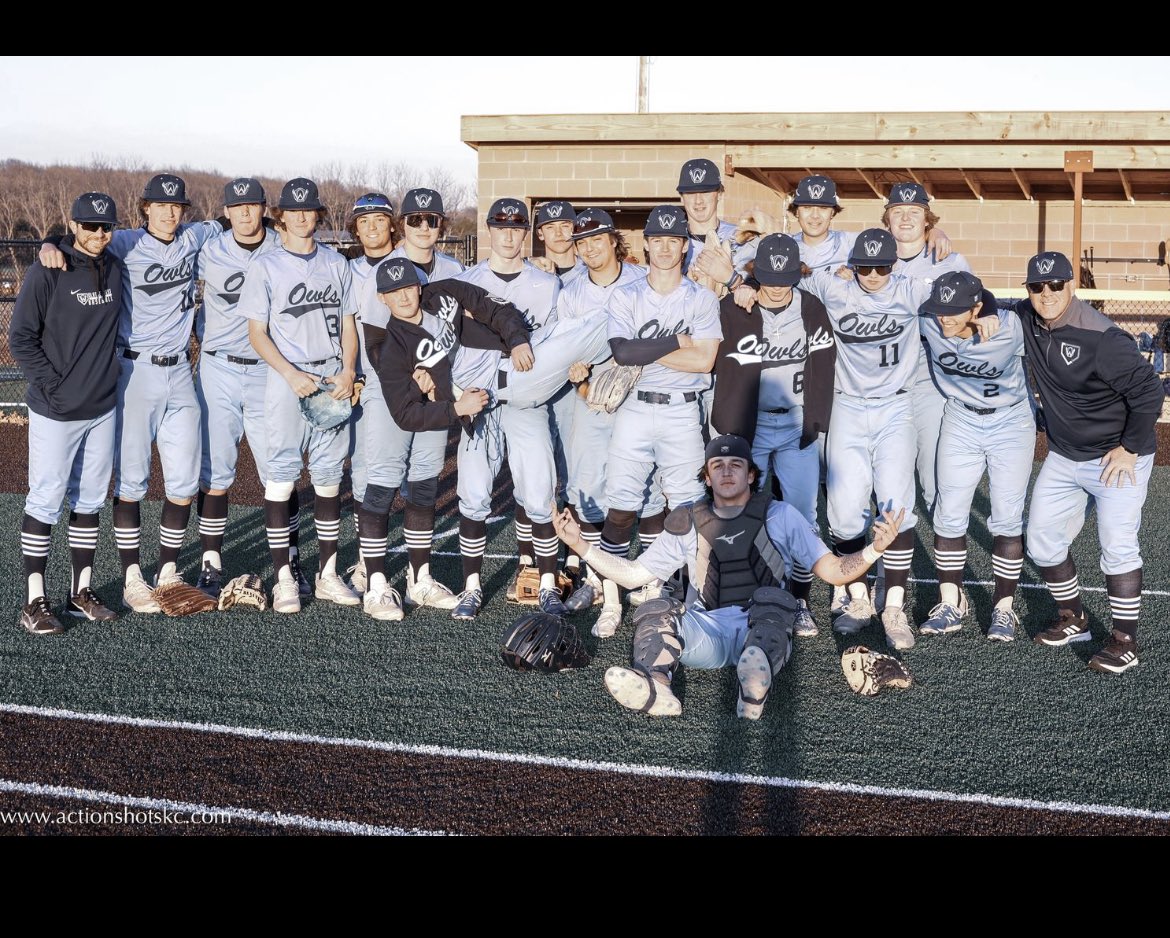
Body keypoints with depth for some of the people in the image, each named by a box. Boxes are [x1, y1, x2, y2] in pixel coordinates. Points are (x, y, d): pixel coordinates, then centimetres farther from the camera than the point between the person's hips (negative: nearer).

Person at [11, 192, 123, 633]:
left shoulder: (115, 268, 6)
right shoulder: (47, 272, -11)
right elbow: (21, 338, -9)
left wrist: (104, 375, 9)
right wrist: (53, 385, -12)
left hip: (103, 409, 6)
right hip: (56, 411, -6)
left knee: (89, 500, 12)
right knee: (45, 501, -1)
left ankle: (82, 592, 22)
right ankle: (34, 602, 6)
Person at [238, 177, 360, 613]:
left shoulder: (336, 264, 13)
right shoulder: (265, 267, 2)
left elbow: (347, 324, 14)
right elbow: (257, 332, -2)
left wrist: (348, 372, -3)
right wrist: (292, 374, -15)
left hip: (333, 379, 3)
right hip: (287, 379, -3)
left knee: (329, 477, 6)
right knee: (280, 477, -5)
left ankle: (328, 574, 13)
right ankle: (283, 578, 1)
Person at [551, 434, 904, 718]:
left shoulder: (779, 516, 11)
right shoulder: (688, 524, 15)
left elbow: (833, 571, 6)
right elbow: (634, 575, 18)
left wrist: (874, 549, -12)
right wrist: (579, 544, 8)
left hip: (762, 630, -2)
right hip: (705, 633, 2)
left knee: (772, 599, -32)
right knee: (655, 611, -24)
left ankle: (754, 685, -61)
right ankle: (656, 686, -54)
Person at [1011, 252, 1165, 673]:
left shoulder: (1100, 337, -25)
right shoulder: (1027, 319, -5)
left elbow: (1148, 391, -22)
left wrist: (1130, 449, -18)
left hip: (1117, 457, -7)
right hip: (1063, 458, 7)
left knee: (1118, 547, -7)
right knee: (1042, 540, 10)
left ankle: (1124, 642, 6)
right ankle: (1074, 620, 28)